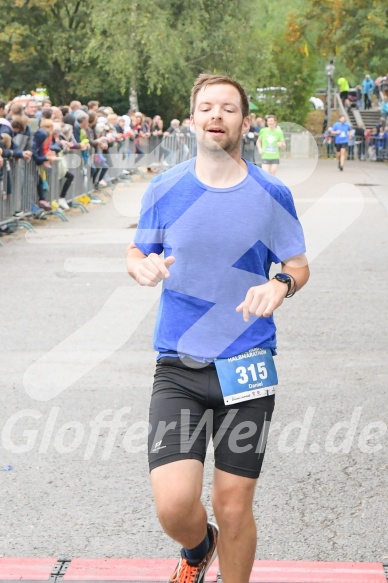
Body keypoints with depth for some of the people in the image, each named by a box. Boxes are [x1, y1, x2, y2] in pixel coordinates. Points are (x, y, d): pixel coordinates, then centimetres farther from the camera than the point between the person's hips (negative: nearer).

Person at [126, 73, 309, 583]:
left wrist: (281, 285, -15)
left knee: (234, 507, 4)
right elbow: (137, 254, 13)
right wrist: (143, 267, -12)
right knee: (174, 505, -12)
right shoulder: (165, 189, 1)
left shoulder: (272, 195, -1)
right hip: (178, 368, 0)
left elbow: (298, 265, 9)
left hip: (247, 366, 0)